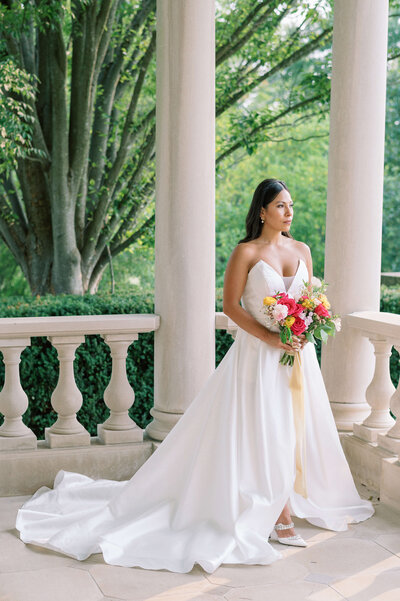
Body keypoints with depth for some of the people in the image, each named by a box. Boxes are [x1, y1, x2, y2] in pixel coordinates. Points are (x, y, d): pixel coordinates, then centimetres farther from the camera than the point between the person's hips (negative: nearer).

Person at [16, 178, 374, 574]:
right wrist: (271, 338, -17)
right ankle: (279, 513, 4)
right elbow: (231, 305, -10)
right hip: (259, 354, -5)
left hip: (298, 352, 5)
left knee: (298, 426, 8)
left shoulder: (301, 250, 9)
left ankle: (300, 499, 21)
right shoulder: (246, 252, -7)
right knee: (263, 429, -4)